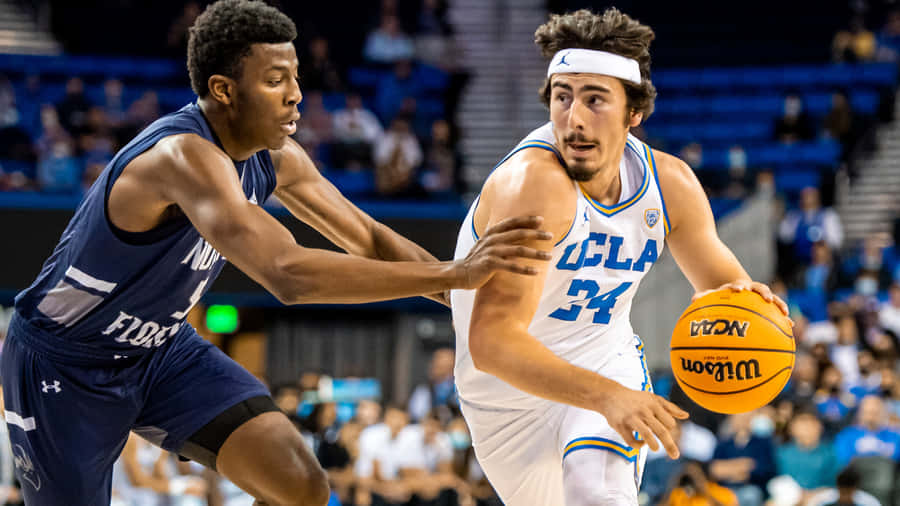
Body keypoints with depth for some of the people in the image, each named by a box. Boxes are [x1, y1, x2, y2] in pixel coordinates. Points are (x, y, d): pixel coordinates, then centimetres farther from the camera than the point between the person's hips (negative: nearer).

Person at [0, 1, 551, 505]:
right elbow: (288, 274, -47)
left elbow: (367, 239, 5)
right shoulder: (184, 156, -35)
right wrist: (453, 274, -47)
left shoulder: (276, 159, -8)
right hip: (63, 362, -7)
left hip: (160, 348, 7)